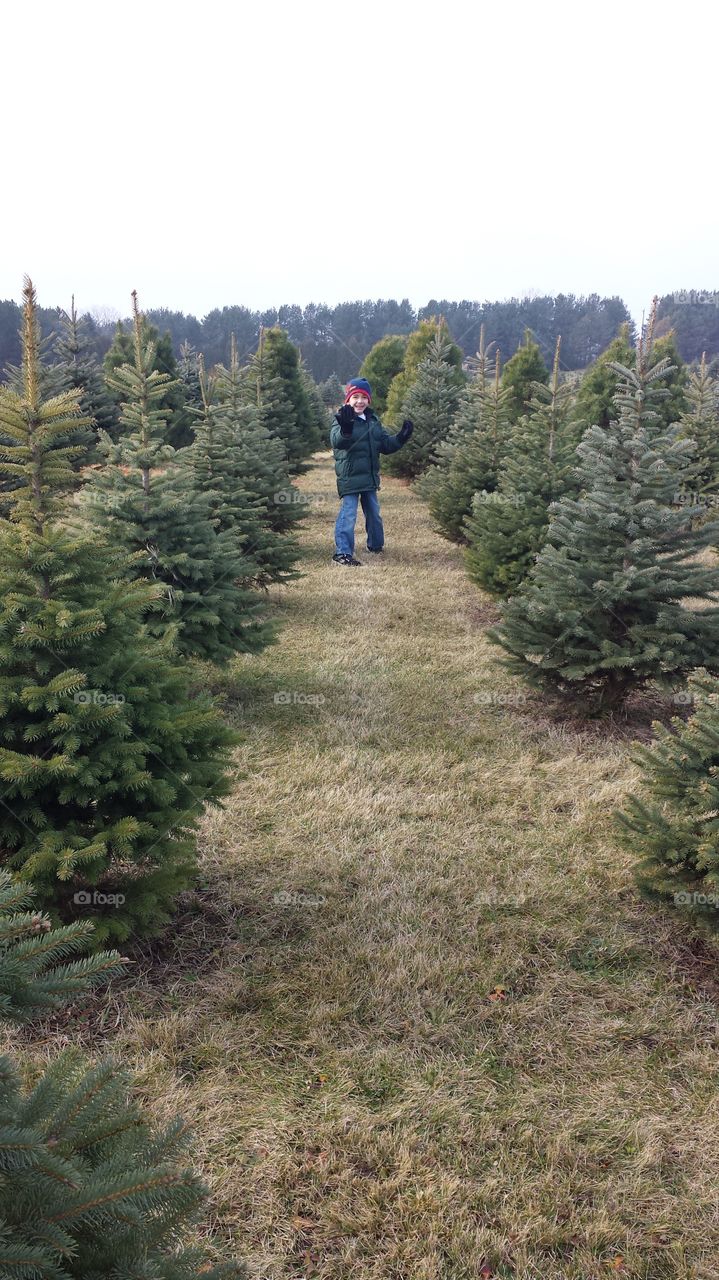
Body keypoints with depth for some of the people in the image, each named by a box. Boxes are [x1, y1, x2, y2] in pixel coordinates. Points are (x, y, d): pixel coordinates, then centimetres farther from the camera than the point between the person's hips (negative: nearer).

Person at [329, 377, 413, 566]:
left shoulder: (373, 421, 11)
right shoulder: (342, 419, -11)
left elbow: (386, 444, 16)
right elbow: (336, 441, -31)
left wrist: (401, 437, -1)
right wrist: (345, 429, -50)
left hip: (370, 476, 7)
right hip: (349, 477, -7)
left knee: (374, 513, 19)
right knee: (348, 513, -11)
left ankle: (376, 545, 37)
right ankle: (342, 552, -9)